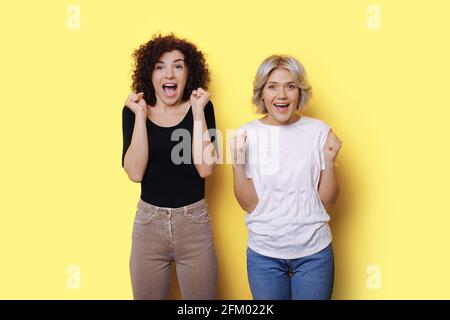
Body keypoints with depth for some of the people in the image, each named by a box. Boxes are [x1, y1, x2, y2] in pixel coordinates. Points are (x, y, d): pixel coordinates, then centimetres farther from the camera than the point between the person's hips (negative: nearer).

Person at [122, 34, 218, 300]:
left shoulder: (201, 107, -4)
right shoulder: (134, 110, -3)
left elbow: (205, 169, -17)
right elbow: (135, 173, -15)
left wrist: (198, 112, -17)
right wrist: (141, 116, -17)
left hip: (194, 223, 0)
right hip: (149, 223, 1)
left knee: (201, 296, 12)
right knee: (146, 296, 16)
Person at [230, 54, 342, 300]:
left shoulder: (319, 130, -6)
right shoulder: (247, 134, -5)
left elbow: (327, 202, -3)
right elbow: (249, 204, -6)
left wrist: (330, 161, -17)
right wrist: (237, 163, -18)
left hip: (314, 251, 0)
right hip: (264, 252, 0)